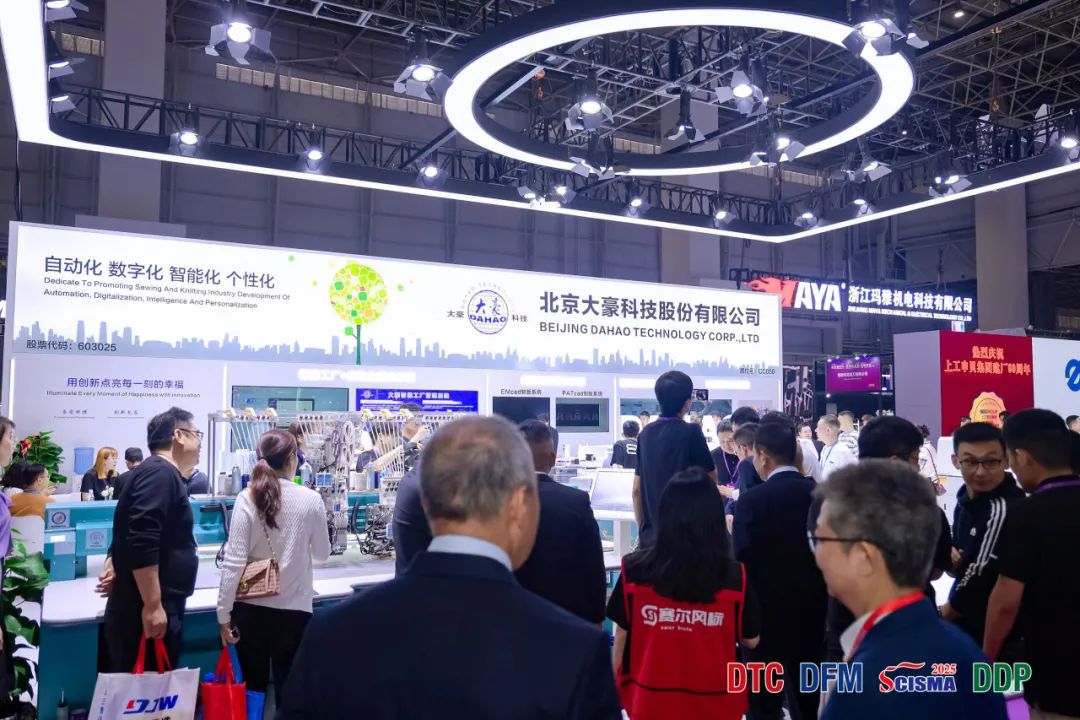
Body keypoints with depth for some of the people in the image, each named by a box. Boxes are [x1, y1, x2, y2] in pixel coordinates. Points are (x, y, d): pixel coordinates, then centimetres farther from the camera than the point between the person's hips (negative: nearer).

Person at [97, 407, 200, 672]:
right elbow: (142, 542, -23)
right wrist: (152, 606, -22)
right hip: (147, 614, -10)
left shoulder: (160, 473, 19)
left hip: (149, 610, 10)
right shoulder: (161, 473, -14)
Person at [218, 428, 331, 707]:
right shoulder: (310, 499, -8)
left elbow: (234, 561, -9)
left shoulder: (247, 498, -8)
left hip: (250, 609, 1)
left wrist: (224, 614, -2)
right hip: (294, 609, -1)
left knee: (253, 689, 16)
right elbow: (322, 554, 4)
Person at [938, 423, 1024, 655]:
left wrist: (942, 614, -6)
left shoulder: (1004, 509, -21)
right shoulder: (967, 502, 7)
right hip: (968, 631, 9)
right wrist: (952, 560, -8)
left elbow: (980, 577, -22)